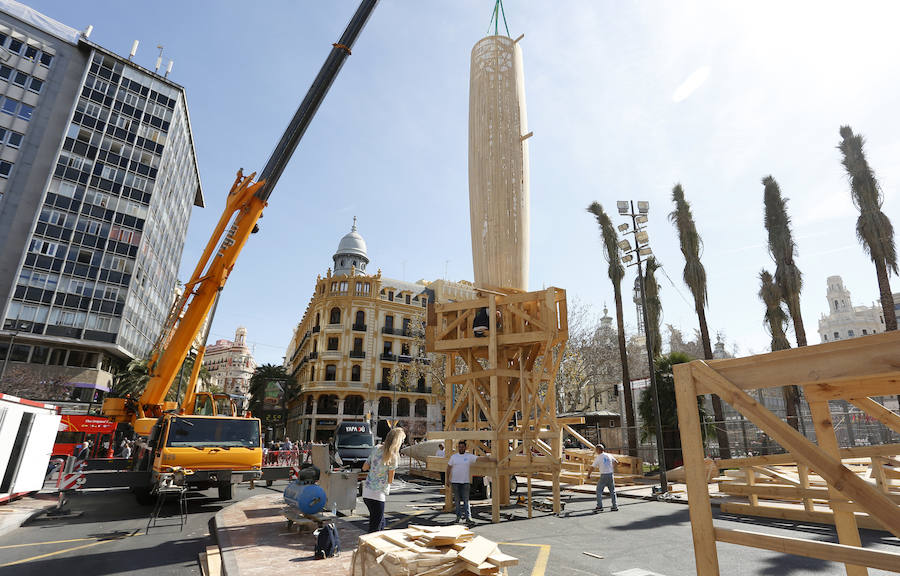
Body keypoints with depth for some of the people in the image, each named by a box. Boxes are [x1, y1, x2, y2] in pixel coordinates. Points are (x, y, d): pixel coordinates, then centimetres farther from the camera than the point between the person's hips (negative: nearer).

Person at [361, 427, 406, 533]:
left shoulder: (376, 449, 3)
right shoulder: (393, 457, -16)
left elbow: (364, 468, 12)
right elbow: (390, 480, -6)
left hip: (366, 491, 8)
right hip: (377, 494, -8)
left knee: (381, 524, 21)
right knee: (375, 528, 1)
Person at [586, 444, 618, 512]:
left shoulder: (598, 458, -8)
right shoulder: (609, 456, 5)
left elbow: (592, 467, -7)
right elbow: (616, 462, 20)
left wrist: (588, 475, 6)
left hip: (603, 476, -5)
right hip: (610, 474, 5)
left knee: (599, 491, 4)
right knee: (612, 491, 15)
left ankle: (599, 506, -1)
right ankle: (614, 507, 16)